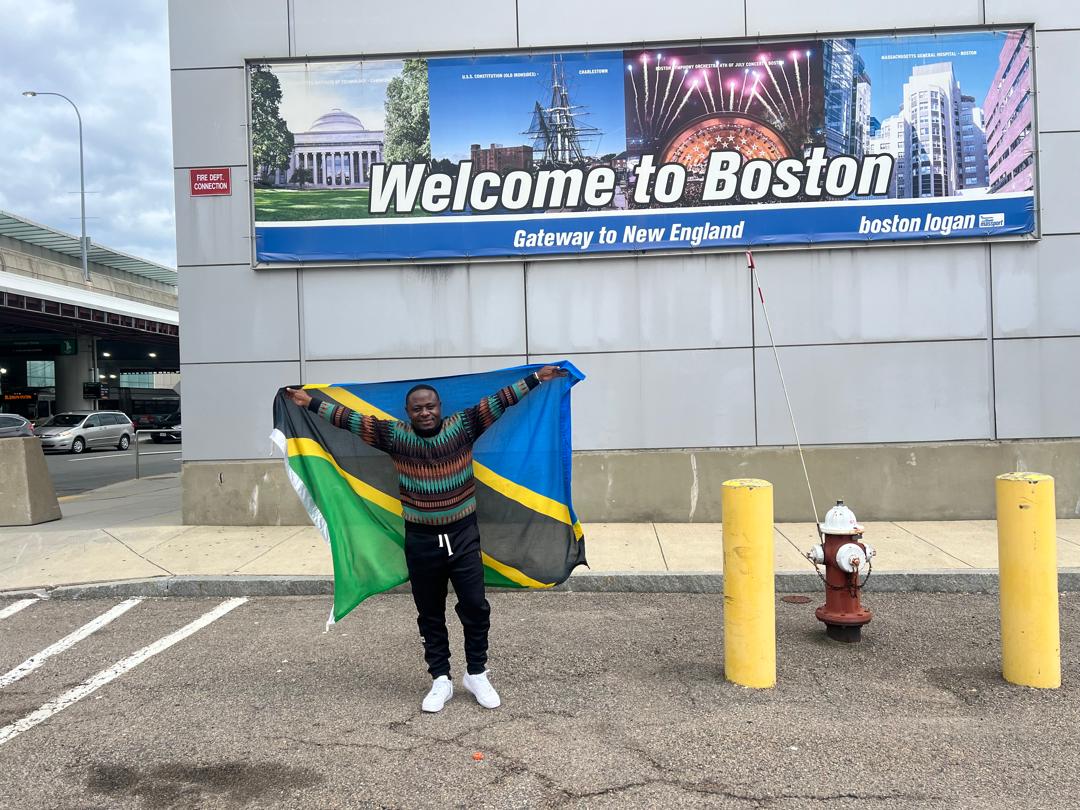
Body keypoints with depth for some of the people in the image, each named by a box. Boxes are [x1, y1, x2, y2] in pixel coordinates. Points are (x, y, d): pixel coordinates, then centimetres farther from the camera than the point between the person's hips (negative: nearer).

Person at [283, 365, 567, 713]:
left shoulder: (462, 426, -4)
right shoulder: (395, 435, -2)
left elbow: (498, 401, -5)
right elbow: (351, 419, 2)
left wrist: (537, 378, -6)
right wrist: (310, 402, 3)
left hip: (463, 535, -1)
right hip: (420, 540, 1)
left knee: (475, 607, 2)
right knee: (430, 614, 11)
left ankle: (477, 675, 22)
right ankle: (441, 680, 25)